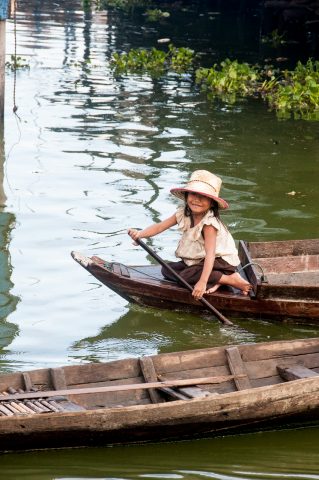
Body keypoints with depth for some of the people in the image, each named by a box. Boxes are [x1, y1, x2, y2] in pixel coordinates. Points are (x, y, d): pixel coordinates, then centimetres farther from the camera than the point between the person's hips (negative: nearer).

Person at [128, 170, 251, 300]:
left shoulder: (209, 223, -28)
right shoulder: (183, 214, -7)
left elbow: (210, 254, -37)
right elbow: (160, 226, -8)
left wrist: (203, 282, -46)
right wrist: (140, 234, -29)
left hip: (219, 260, -9)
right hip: (198, 259, 9)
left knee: (186, 276, -27)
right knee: (167, 269, -3)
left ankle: (231, 279, -21)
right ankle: (214, 280, -11)